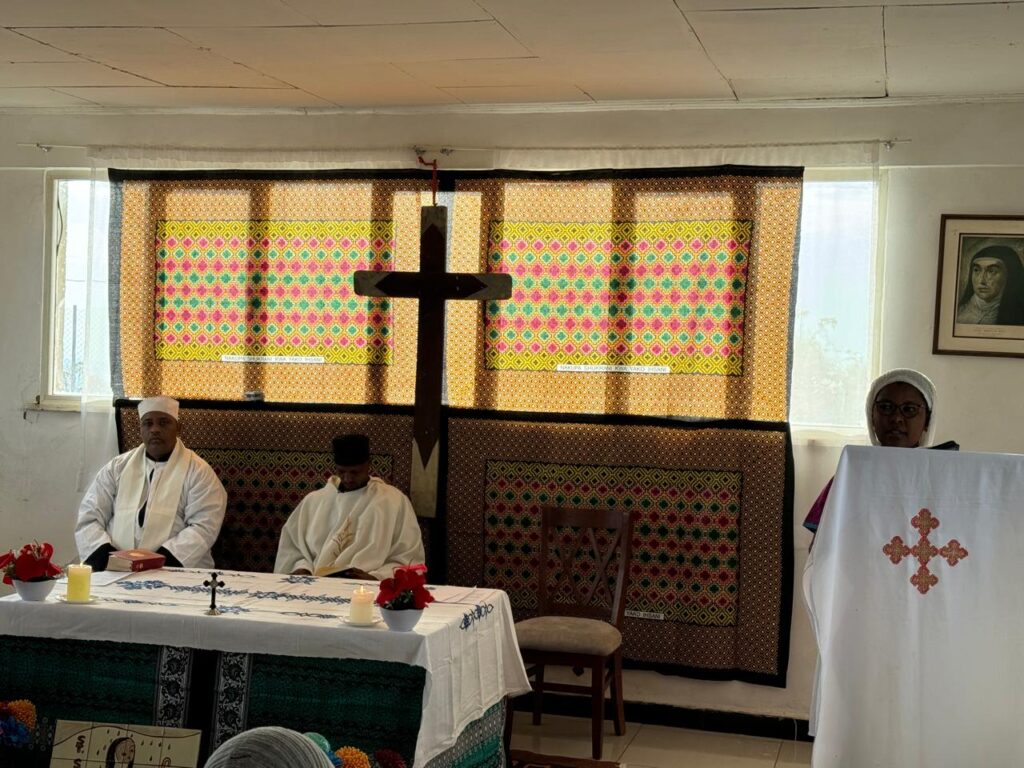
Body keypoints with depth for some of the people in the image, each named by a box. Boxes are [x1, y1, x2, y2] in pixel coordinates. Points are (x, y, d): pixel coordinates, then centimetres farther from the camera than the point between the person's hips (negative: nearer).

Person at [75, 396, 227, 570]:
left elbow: (203, 528, -5)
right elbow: (88, 518, 11)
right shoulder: (117, 467, 14)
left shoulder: (199, 472, 4)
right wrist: (106, 556, -8)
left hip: (175, 570, -3)